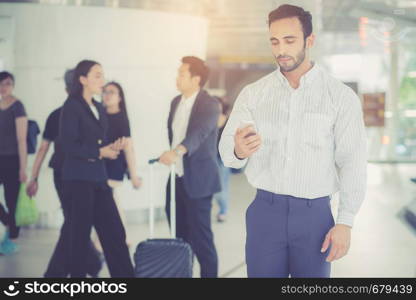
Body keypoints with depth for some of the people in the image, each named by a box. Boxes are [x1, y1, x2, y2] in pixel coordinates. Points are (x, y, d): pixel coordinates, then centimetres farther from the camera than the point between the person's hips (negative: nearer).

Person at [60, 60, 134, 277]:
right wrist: (100, 152, -14)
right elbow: (69, 145, -15)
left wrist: (112, 147, 0)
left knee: (114, 232, 5)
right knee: (80, 234, 1)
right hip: (78, 179, -7)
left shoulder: (99, 109, 15)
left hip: (98, 178, 7)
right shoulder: (71, 107, -9)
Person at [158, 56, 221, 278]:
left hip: (197, 180, -7)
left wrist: (177, 151, -46)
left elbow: (200, 132, -31)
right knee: (179, 236, 12)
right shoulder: (176, 102, 10)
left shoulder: (209, 104, -13)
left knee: (200, 238, -4)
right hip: (176, 179, 7)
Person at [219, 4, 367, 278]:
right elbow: (227, 151, -3)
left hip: (314, 214, -1)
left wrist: (345, 222, -9)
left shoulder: (342, 97, -3)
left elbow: (353, 162, -3)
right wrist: (238, 151, -27)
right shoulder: (252, 94, 2)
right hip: (265, 211, 1)